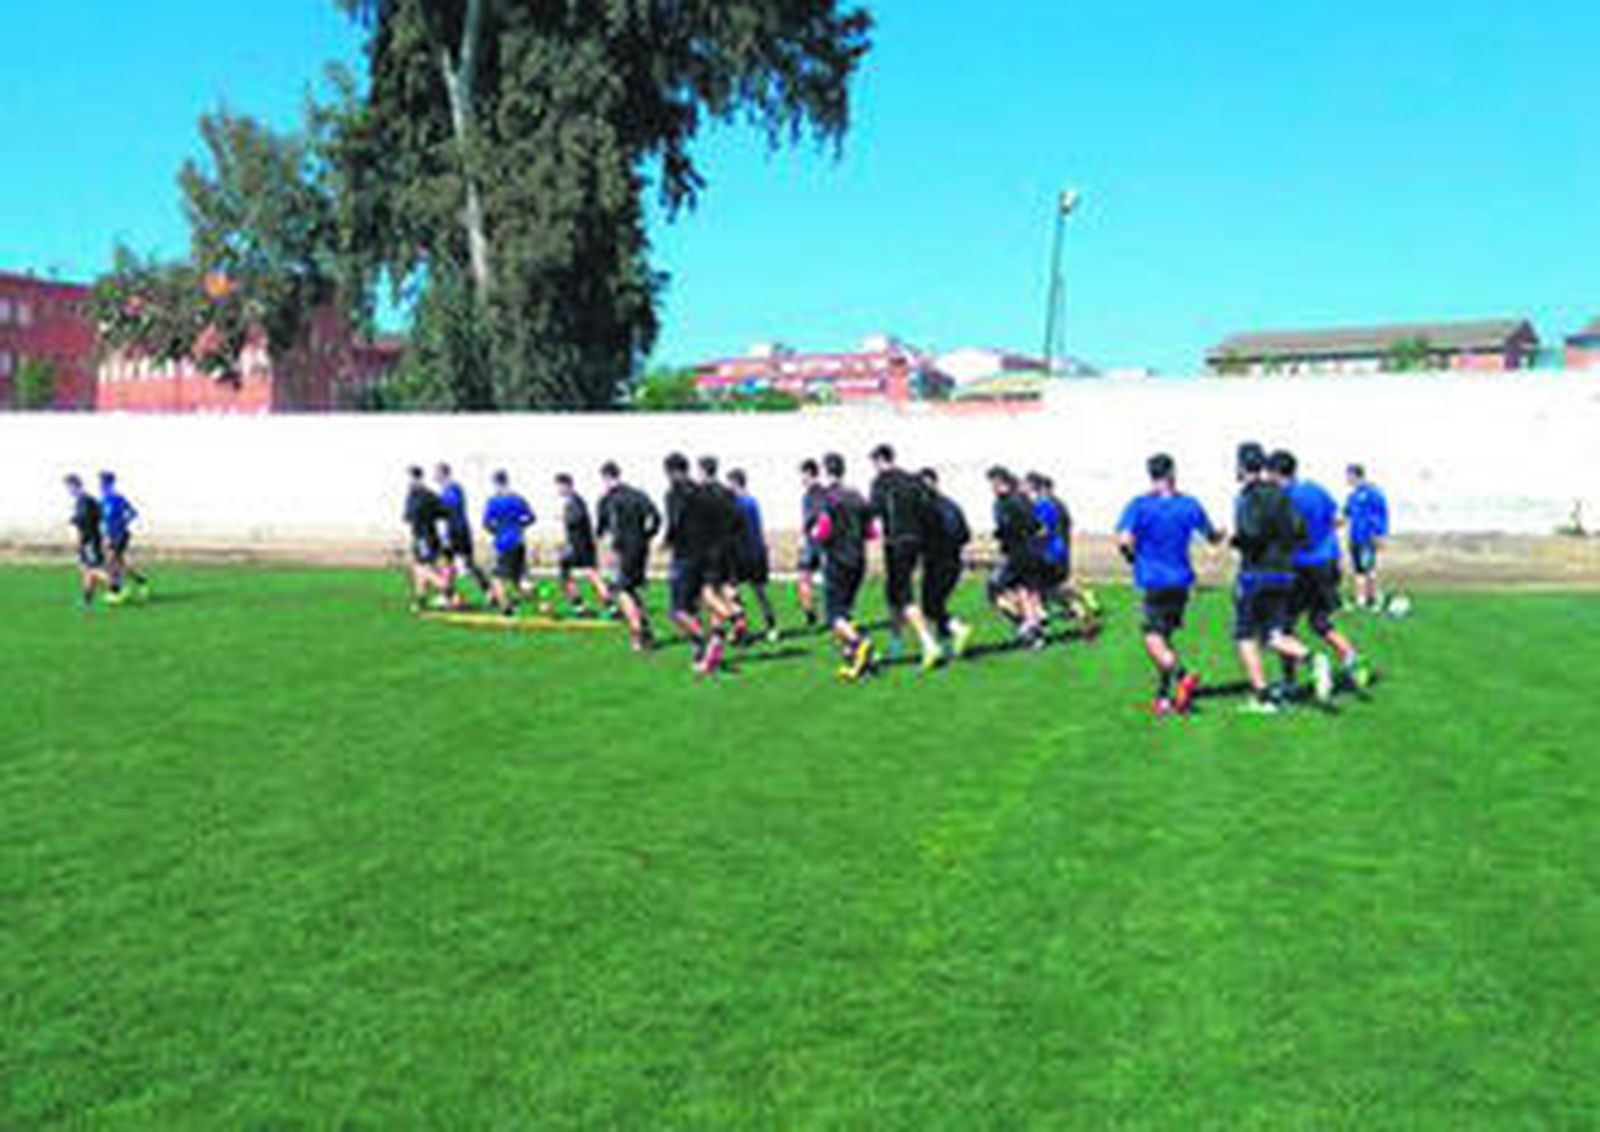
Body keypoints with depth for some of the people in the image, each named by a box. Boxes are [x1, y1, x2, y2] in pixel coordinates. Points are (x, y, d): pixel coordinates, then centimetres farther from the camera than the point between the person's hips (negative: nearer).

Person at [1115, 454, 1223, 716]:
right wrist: (1221, 533, 38)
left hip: (1154, 581, -4)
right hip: (1181, 581, 4)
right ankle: (1163, 697, 16)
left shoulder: (1139, 505, -8)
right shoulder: (1189, 504, 2)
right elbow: (1212, 537, 14)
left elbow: (1123, 540, -19)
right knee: (1164, 637, 15)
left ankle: (1182, 676, -28)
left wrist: (1134, 558, 2)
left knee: (1153, 639, -4)